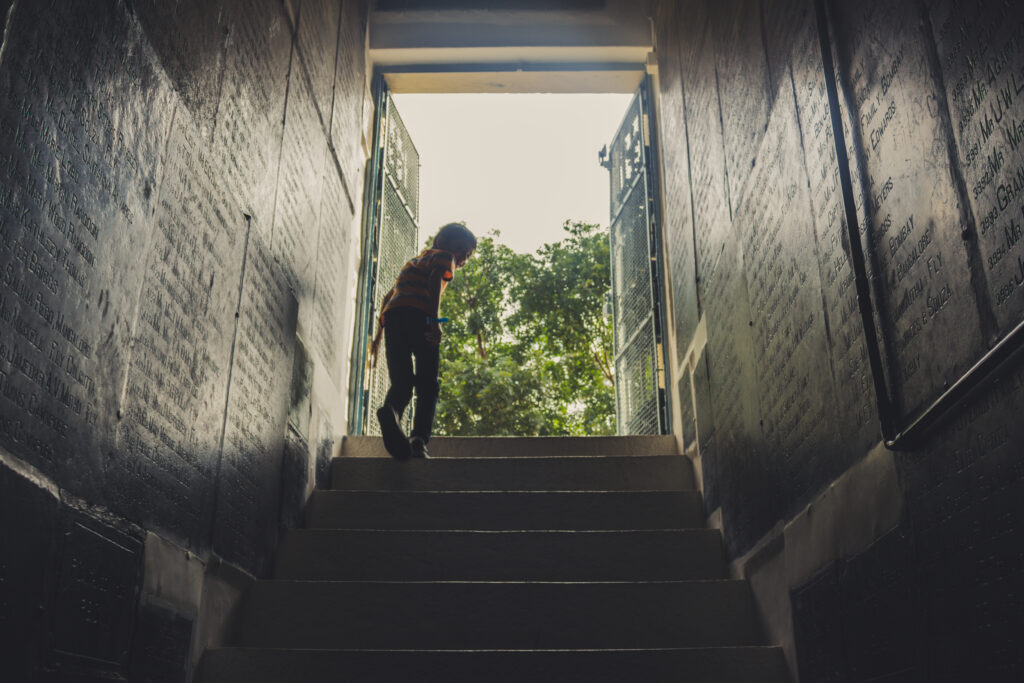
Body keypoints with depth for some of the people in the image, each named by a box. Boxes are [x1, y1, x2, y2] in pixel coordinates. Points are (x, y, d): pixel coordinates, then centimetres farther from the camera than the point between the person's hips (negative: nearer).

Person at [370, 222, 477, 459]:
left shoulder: (414, 262, 39)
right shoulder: (444, 257, 16)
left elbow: (387, 297, 35)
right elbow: (435, 280, -5)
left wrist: (378, 334, 33)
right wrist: (434, 320, -18)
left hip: (392, 315, 6)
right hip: (419, 315, -6)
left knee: (401, 381, -4)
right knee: (428, 385, -4)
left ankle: (391, 410, -37)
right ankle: (419, 438, -23)